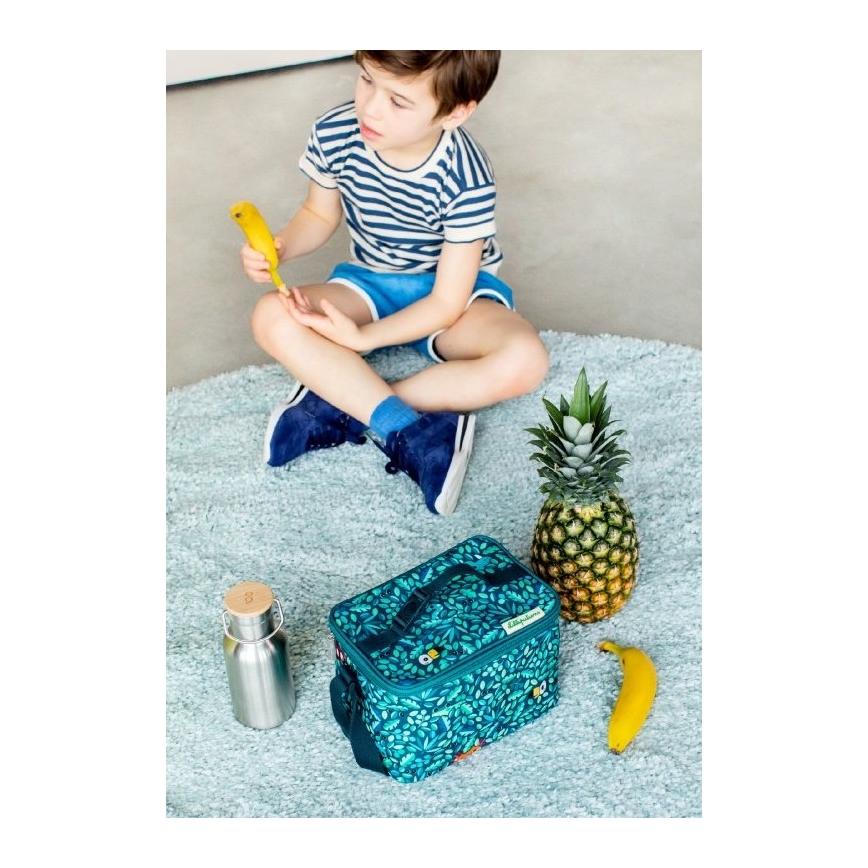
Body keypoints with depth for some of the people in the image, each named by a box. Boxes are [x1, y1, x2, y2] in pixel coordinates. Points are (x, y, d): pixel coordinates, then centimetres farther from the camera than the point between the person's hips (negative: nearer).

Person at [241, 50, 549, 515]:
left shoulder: (465, 179, -28)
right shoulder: (334, 133, -18)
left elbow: (448, 303, -24)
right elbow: (319, 215, 1)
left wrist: (363, 339, -34)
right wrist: (280, 246, -21)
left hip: (455, 291, -3)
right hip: (369, 282, 3)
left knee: (524, 361, -33)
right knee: (272, 317, -26)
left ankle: (340, 404, -26)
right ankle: (414, 433, -31)